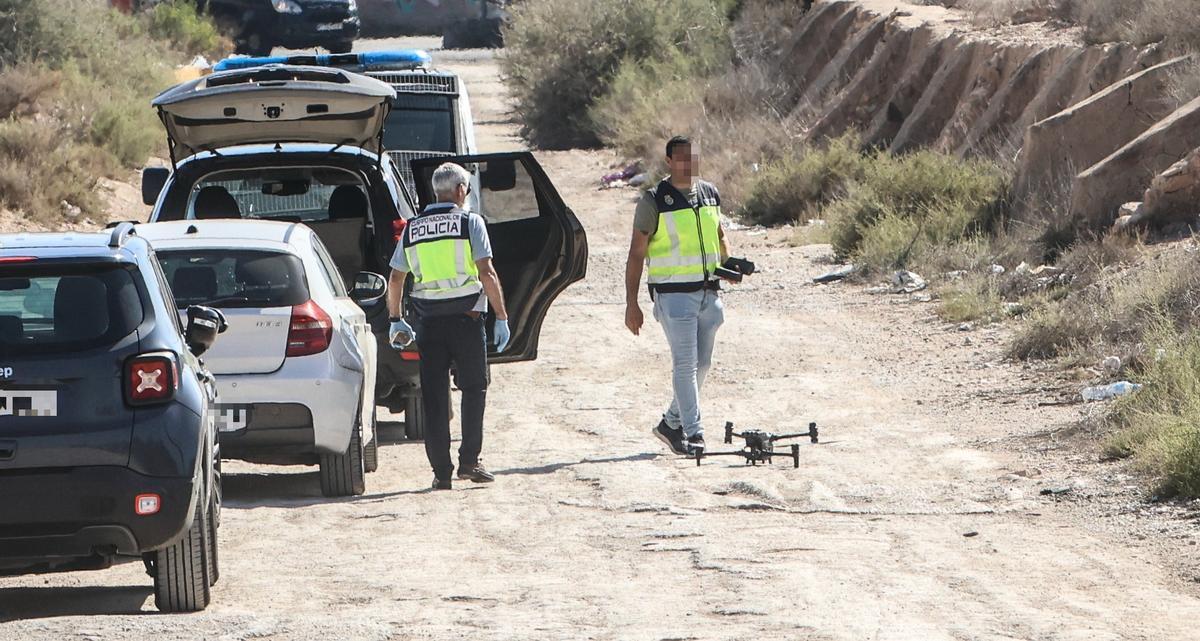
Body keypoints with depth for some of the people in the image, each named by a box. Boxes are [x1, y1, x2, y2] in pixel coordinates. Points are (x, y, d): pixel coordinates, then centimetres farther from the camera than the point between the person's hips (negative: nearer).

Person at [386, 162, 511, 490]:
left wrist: (396, 320, 23)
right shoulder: (470, 222, -2)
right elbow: (486, 273, -9)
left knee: (434, 395, 5)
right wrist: (501, 317, -6)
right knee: (474, 388, 9)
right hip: (465, 316, -3)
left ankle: (441, 471, 3)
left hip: (428, 321, 3)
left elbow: (395, 279, 12)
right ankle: (469, 461, 1)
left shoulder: (412, 229, 10)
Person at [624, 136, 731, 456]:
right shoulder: (654, 201, -6)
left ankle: (671, 423, 25)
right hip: (674, 294, -6)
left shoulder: (710, 194, 10)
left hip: (708, 293, 6)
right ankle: (693, 433, -11)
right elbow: (636, 253, -4)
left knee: (702, 363, 10)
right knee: (685, 363, -11)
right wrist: (631, 304, -8)